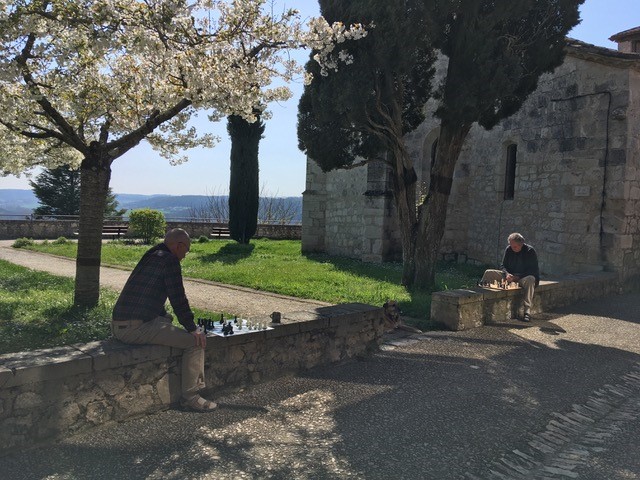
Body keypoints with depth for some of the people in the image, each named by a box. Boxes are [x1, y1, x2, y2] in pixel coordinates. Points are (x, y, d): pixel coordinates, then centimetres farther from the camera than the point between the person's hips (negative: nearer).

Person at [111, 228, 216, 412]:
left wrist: (177, 321, 33)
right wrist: (193, 329, -2)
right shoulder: (169, 260, -8)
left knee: (166, 320, 33)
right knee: (196, 341, -6)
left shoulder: (151, 257, 21)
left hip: (118, 325, 10)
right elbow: (178, 299, -11)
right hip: (136, 327, -10)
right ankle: (190, 397, 0)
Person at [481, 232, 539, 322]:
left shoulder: (530, 251, -10)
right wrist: (507, 274, -17)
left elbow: (533, 270, -15)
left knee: (530, 279, -41)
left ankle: (527, 311, -46)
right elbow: (503, 265, 7)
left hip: (523, 277, -4)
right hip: (510, 275, 5)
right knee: (488, 273, -13)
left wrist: (517, 277, -24)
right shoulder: (508, 250, 3)